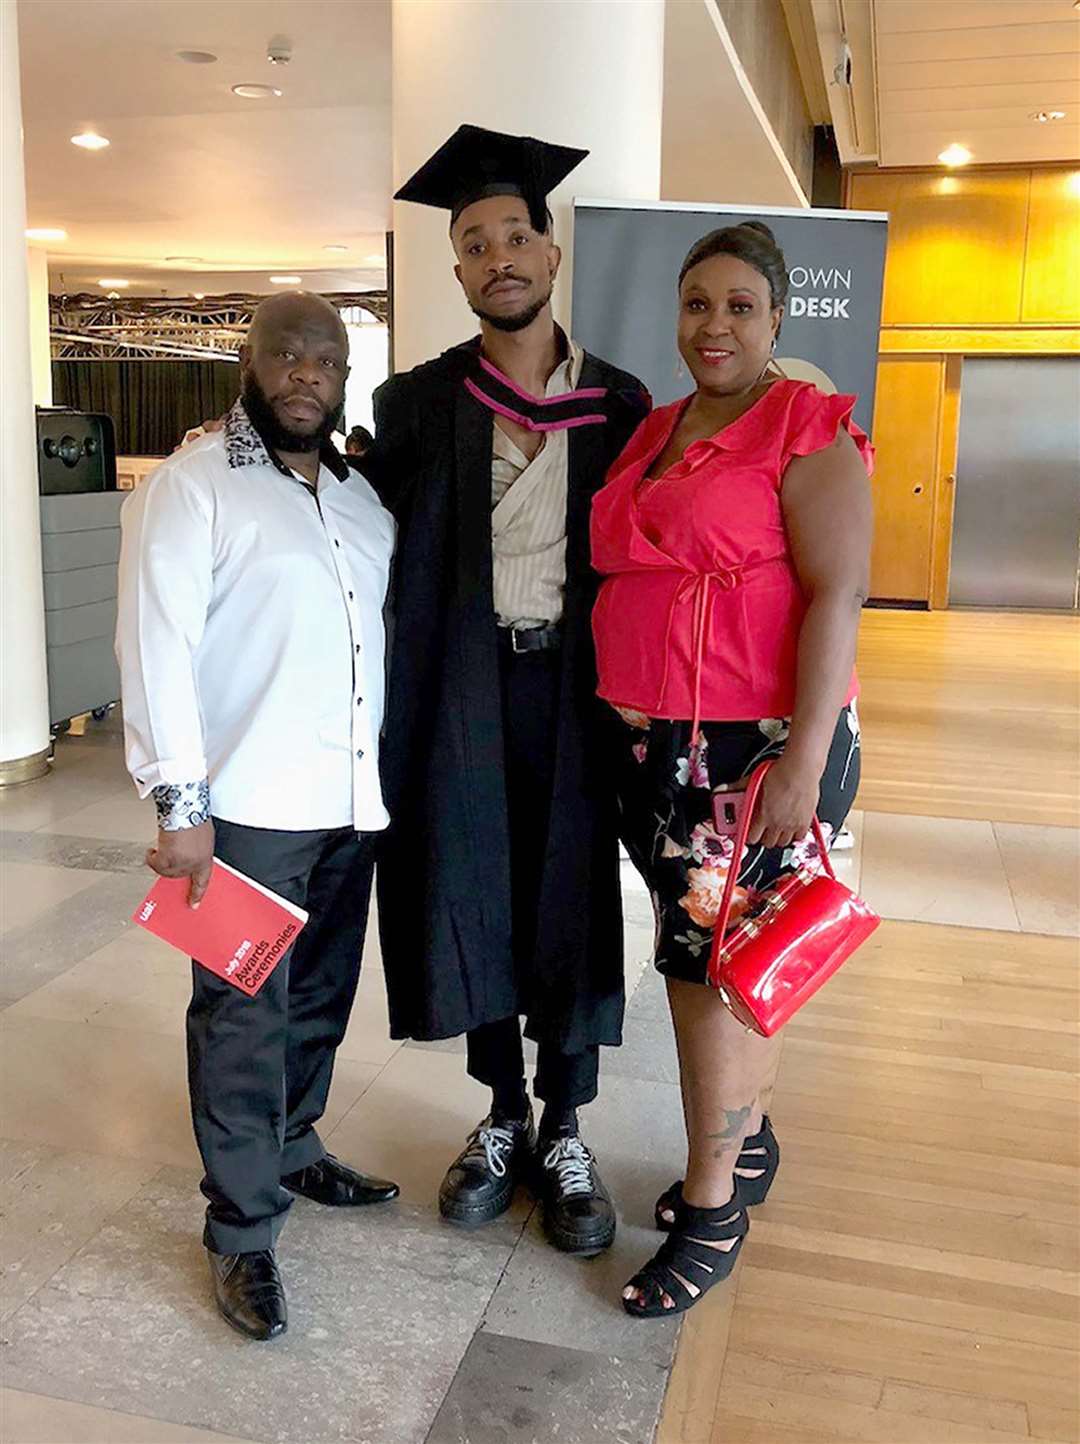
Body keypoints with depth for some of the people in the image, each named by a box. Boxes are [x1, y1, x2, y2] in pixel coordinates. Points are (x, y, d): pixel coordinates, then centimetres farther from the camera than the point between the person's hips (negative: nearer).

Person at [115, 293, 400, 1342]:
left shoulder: (361, 496, 14)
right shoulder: (192, 485, -6)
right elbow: (156, 646, -13)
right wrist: (179, 802, -18)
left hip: (350, 801, 7)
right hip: (247, 808, -6)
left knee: (320, 996, 17)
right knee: (243, 1014, 1)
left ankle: (291, 1149, 39)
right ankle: (242, 1232, 15)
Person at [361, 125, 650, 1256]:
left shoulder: (618, 402, 4)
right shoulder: (417, 404, 3)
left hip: (575, 687, 0)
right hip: (464, 690, 1)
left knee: (571, 900, 6)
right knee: (473, 896, 8)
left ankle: (565, 1134, 24)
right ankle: (503, 1119, 29)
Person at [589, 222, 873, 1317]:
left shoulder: (806, 427, -7)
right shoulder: (653, 432, 14)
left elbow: (837, 595, -15)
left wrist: (805, 762, -20)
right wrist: (626, 725, 11)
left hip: (757, 743, -6)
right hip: (653, 743, 6)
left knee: (711, 964, 0)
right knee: (723, 958, 16)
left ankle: (712, 1208, 17)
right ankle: (745, 1143, 36)